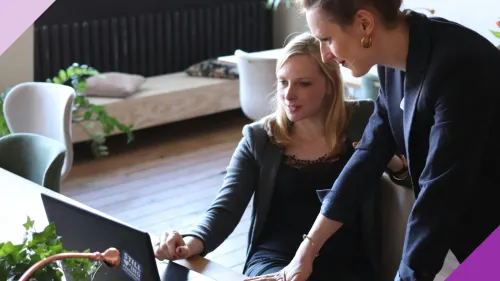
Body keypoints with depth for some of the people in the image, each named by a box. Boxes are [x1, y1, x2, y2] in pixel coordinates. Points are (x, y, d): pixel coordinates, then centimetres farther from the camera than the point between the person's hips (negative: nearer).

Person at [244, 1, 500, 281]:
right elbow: (370, 154, -1)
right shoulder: (395, 63, -5)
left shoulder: (456, 66, -29)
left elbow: (438, 194, -30)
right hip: (465, 225, 7)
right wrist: (307, 251, -2)